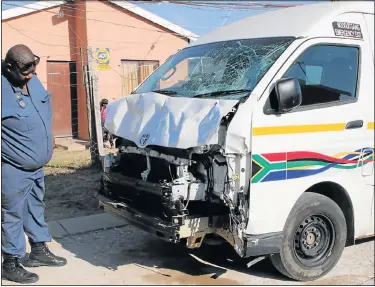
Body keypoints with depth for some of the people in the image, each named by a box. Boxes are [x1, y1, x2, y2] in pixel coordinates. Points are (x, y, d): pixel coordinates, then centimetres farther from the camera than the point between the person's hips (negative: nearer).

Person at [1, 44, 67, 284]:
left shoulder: (32, 80, 1)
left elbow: (46, 108, 18)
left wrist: (44, 148, 17)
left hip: (37, 165, 8)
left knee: (36, 208, 20)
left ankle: (39, 251, 36)